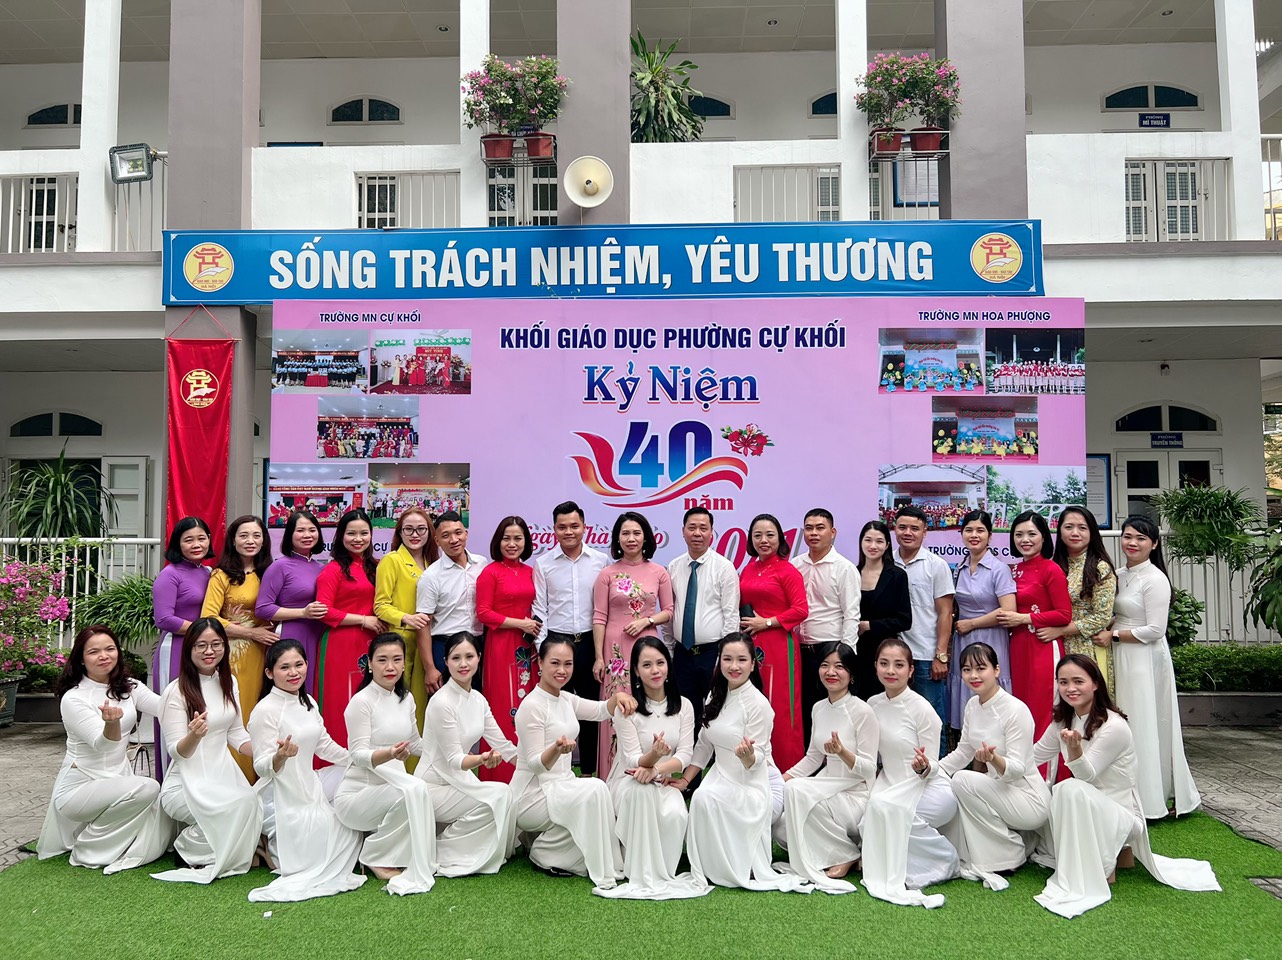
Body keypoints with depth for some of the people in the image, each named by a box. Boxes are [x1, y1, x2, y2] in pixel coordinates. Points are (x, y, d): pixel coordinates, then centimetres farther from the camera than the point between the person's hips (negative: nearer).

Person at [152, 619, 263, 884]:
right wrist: (194, 736, -30)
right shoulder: (176, 692, -8)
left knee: (253, 804, -27)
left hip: (224, 773, 5)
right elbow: (177, 752, -7)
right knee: (240, 805, -31)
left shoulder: (229, 683, 10)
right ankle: (187, 850, -5)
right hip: (187, 781, -5)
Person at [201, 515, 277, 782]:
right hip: (230, 654, -4)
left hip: (259, 656, 4)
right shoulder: (222, 575, -2)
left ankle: (253, 779, 14)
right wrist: (251, 632, -11)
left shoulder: (267, 574, 11)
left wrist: (269, 634, -1)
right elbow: (208, 619, -9)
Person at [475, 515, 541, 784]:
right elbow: (483, 613, -9)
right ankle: (499, 774, 7)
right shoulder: (490, 572, -5)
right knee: (502, 707, -2)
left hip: (526, 646, 5)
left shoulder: (529, 572, 12)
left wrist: (534, 627, 5)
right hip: (500, 645, -5)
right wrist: (519, 623, -12)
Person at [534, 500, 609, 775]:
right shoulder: (543, 564, 3)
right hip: (555, 641, -1)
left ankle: (589, 770, 21)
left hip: (590, 641, 1)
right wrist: (542, 648, -4)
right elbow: (539, 609, 3)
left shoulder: (600, 561, 3)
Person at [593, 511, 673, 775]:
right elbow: (599, 618, 0)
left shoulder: (658, 572, 5)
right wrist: (599, 657, -4)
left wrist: (646, 620, -11)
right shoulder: (607, 574, 2)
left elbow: (669, 611, 8)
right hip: (615, 648, -1)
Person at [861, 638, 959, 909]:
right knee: (868, 825, -26)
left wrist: (923, 767, -33)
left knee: (884, 805, -33)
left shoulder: (922, 709, -14)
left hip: (929, 788, -5)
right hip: (891, 785, 5)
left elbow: (932, 768, -11)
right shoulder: (873, 705, 2)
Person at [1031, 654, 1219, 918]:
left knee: (1070, 789, -31)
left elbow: (1087, 776, -23)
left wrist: (1074, 750, -43)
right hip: (1089, 809, 9)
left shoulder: (1114, 727, -21)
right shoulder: (1063, 721, 1)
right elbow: (1035, 756, 11)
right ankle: (1110, 854, 15)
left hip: (1121, 814, -9)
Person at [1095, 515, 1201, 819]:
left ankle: (1149, 800, 10)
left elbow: (1154, 630, -17)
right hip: (1121, 658, 8)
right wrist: (1106, 628, 2)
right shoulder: (1119, 575, 10)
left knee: (1142, 725, -1)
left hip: (1145, 660, -7)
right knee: (1122, 725, 10)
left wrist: (1113, 636, -13)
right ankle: (1129, 796, 20)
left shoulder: (1155, 579, -13)